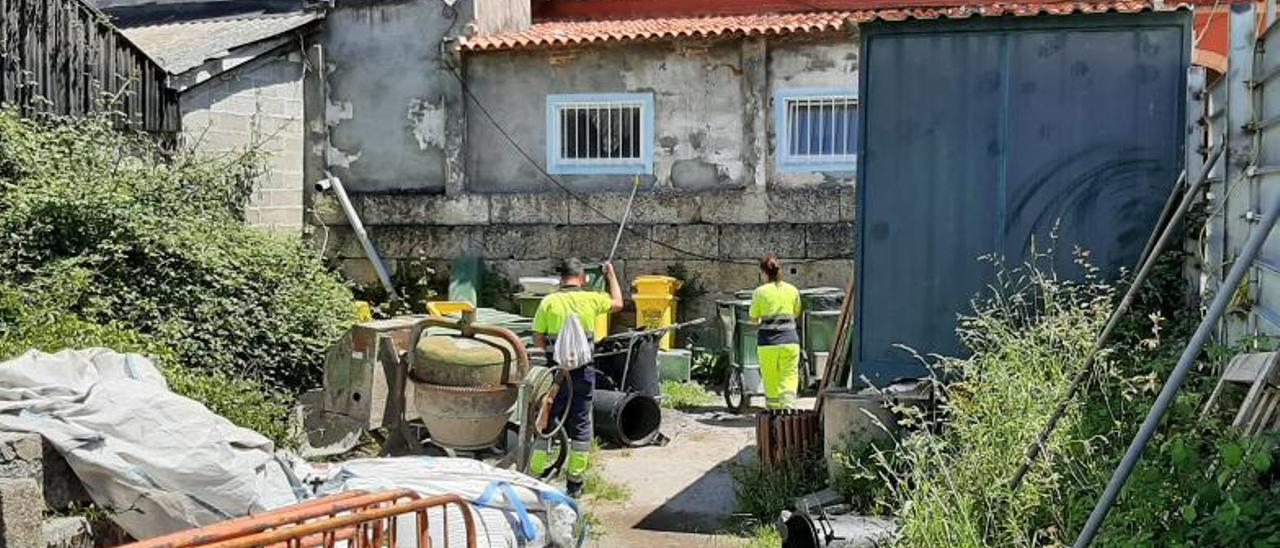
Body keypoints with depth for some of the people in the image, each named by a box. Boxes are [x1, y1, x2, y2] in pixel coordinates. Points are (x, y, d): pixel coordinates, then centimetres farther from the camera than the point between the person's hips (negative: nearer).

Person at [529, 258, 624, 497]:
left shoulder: (549, 301, -4)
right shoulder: (591, 299, -2)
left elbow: (538, 339, -2)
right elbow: (617, 303, 18)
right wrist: (611, 275, 31)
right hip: (583, 371, 0)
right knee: (580, 423, 9)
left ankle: (535, 475, 11)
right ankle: (574, 482, 14)